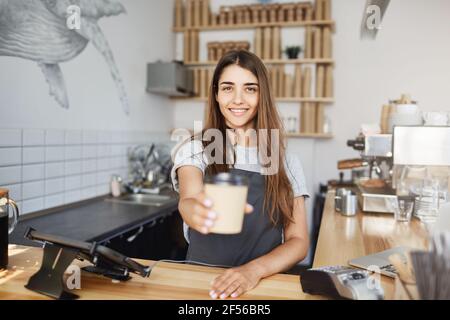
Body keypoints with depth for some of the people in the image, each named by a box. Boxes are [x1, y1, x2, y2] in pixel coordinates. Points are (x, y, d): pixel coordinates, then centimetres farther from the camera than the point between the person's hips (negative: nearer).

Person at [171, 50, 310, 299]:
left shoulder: (287, 162, 3)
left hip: (266, 283, 1)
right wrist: (199, 211, -41)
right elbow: (188, 202, -19)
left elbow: (298, 241, 1)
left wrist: (254, 270, -17)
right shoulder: (193, 149, -1)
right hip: (202, 280, 0)